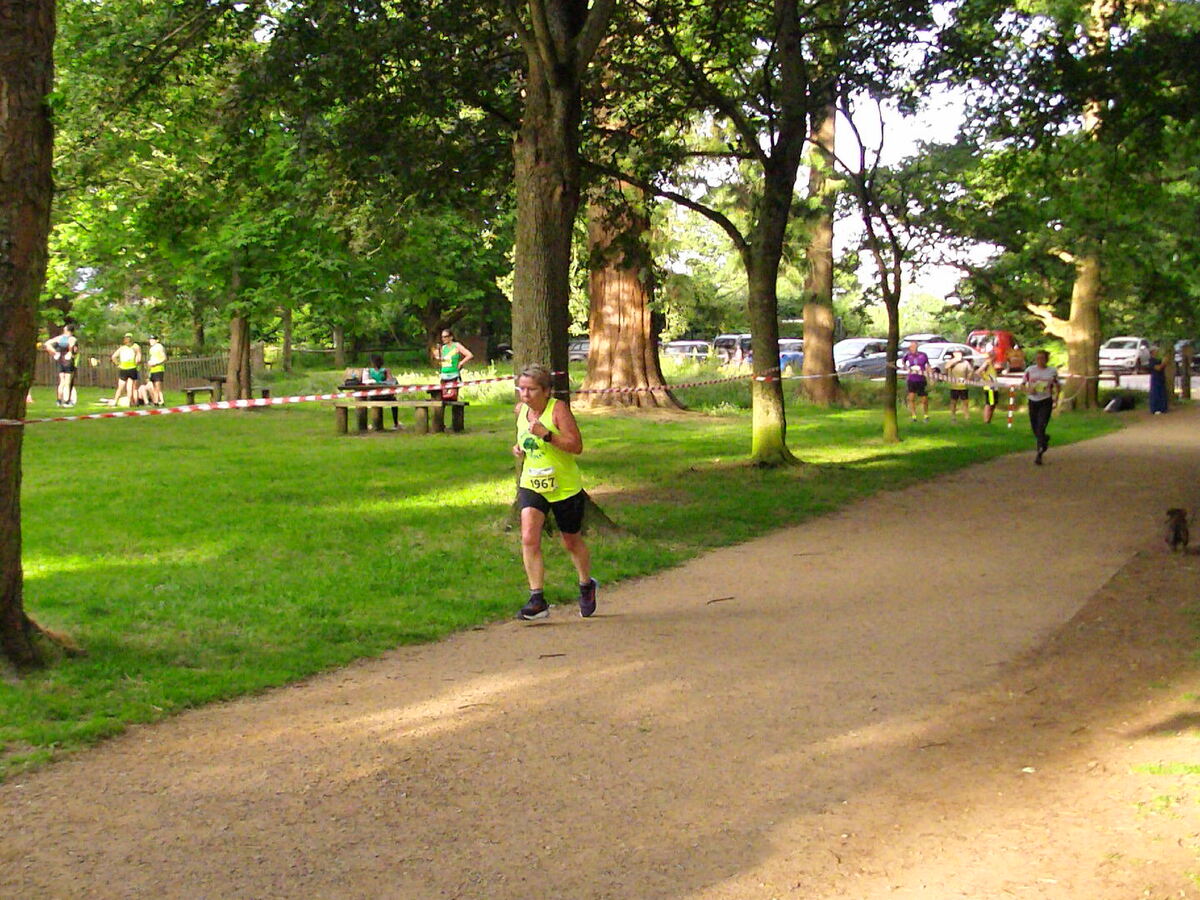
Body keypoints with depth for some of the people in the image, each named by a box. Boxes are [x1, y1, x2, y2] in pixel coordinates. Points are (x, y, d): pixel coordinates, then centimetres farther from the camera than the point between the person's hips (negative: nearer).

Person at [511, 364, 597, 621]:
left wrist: (546, 435, -31)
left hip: (565, 487, -4)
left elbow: (577, 445, -21)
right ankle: (537, 600, -14)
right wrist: (519, 448, 2)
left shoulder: (558, 409, -16)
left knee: (571, 542, 14)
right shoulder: (520, 410, 3)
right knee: (529, 538, -18)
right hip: (531, 485, 4)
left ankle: (587, 585, 42)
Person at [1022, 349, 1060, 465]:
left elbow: (1057, 386, 12)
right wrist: (1028, 390, -14)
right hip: (1033, 401, 3)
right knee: (1035, 429, 10)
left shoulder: (1052, 371, 1)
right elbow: (1022, 384, 8)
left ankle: (1039, 455, -11)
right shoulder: (1030, 370, 2)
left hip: (1046, 402, -3)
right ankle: (1045, 439, 45)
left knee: (1041, 428, -15)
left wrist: (1056, 399, 0)